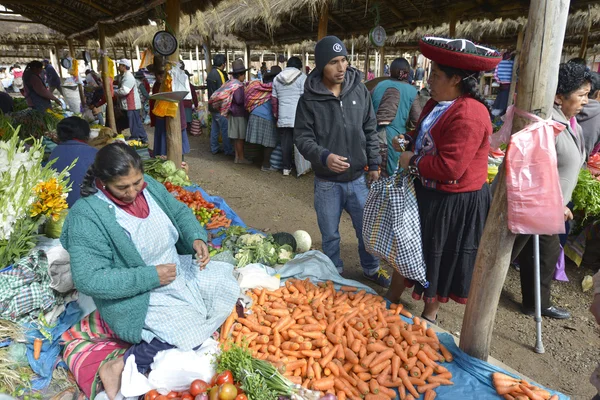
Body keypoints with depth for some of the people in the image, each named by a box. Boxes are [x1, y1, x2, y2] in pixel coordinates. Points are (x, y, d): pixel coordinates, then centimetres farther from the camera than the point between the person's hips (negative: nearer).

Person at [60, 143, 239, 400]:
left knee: (228, 287, 1)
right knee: (190, 335, -20)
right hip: (136, 297, -7)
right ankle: (121, 366, -7)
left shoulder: (148, 186, -5)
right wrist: (150, 277, -26)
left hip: (177, 268, 8)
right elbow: (89, 280, -26)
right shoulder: (86, 216, -24)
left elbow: (179, 212, 7)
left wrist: (197, 238, -14)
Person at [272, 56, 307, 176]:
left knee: (285, 143, 8)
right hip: (298, 117, -4)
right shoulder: (301, 77, -1)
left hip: (283, 117, 4)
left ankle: (286, 168, 13)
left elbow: (274, 100, 15)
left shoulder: (277, 79, 14)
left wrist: (276, 115, 23)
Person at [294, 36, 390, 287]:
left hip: (358, 178, 2)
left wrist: (374, 165, 4)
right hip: (327, 182, -2)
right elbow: (302, 137, -10)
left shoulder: (360, 91, -1)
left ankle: (371, 269, 40)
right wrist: (324, 156, -27)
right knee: (330, 235, 14)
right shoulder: (309, 100, -10)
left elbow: (370, 131, 6)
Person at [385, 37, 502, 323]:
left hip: (453, 204, -9)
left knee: (437, 256, 10)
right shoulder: (437, 103, 5)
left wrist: (412, 163, -18)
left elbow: (449, 168, -31)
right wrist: (408, 141, 2)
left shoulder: (468, 115, -27)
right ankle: (392, 298, 40)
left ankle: (430, 314, 34)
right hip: (426, 192, 9)